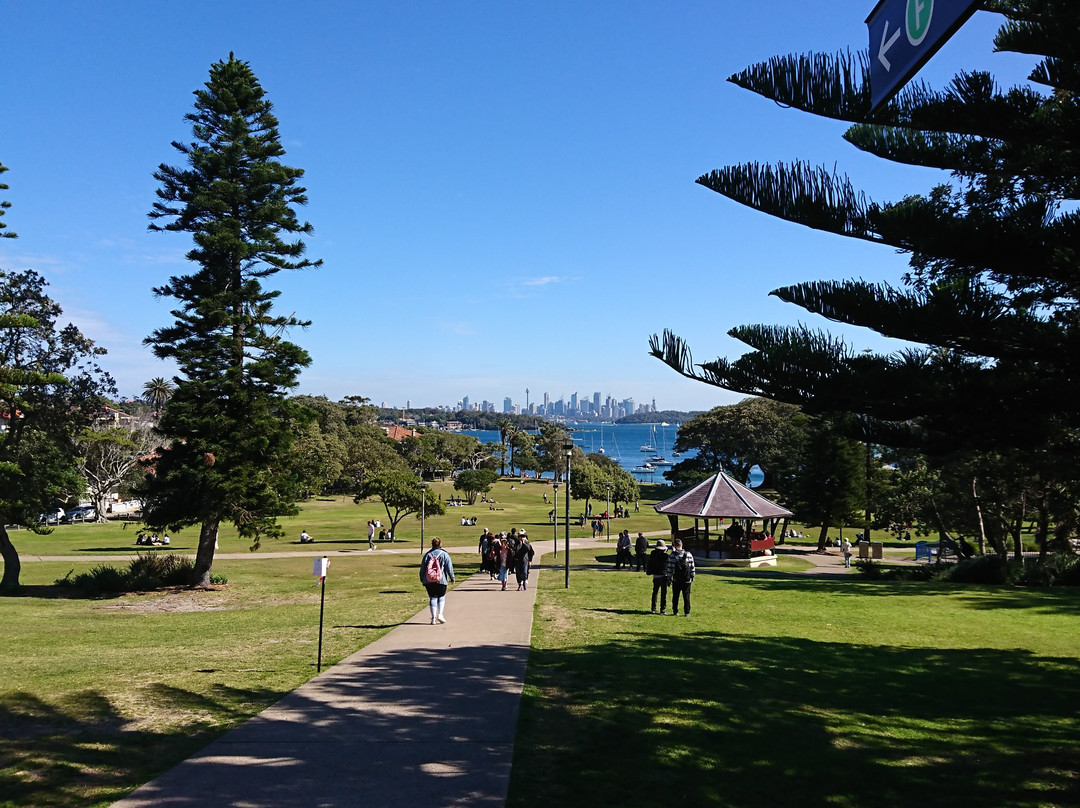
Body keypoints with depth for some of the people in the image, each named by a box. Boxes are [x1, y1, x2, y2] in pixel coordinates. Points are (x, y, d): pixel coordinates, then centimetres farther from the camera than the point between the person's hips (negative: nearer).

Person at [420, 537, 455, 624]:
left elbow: (422, 568, 8)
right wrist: (452, 578, 9)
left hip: (428, 581, 2)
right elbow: (449, 568, -2)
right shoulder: (444, 554, -1)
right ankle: (440, 614, 0)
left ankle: (433, 617, 0)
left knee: (432, 598, 6)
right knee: (441, 597, 14)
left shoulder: (427, 554, 5)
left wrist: (422, 579, 18)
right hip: (441, 581, -2)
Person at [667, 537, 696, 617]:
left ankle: (675, 612, 15)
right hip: (687, 580, 1)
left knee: (675, 596, 11)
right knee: (686, 596, 8)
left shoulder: (672, 556, -8)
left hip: (676, 580, -1)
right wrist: (692, 577, 13)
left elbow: (669, 568, -5)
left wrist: (669, 578, 5)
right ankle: (687, 612, 8)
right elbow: (692, 567, 2)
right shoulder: (688, 555, -2)